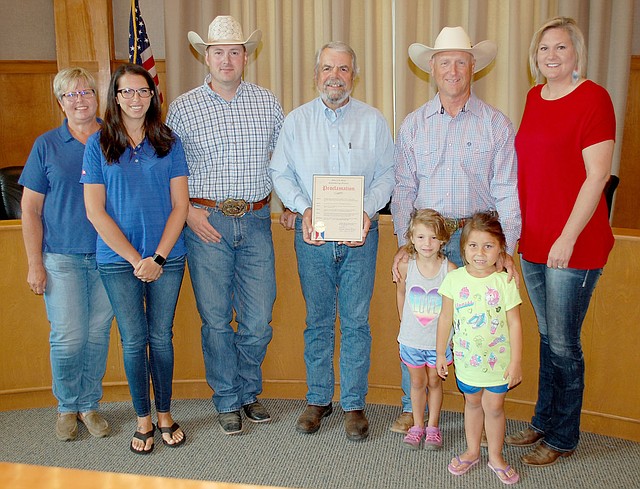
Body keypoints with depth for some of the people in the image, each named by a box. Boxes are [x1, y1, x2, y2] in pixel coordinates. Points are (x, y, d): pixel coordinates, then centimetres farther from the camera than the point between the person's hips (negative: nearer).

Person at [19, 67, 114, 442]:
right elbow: (30, 208, 3)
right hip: (62, 256, -1)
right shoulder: (47, 145, 3)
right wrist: (35, 264, -2)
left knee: (98, 334, 6)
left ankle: (90, 404, 24)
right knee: (68, 337, -5)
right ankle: (67, 407, 18)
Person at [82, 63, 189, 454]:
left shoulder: (168, 142, 4)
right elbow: (95, 210, -4)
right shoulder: (98, 144, 0)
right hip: (118, 260, -1)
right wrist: (135, 259, -10)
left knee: (161, 337, 8)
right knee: (134, 340, 5)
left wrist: (157, 257, -9)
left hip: (167, 258, 1)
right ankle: (144, 419, 22)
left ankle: (165, 414, 25)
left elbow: (180, 205, 1)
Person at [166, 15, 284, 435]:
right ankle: (227, 401, 22)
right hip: (207, 222, -1)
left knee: (259, 320, 5)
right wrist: (187, 212, -5)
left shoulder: (267, 102, 8)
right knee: (216, 320, 5)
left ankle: (248, 392, 28)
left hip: (256, 222, 2)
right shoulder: (183, 107, 2)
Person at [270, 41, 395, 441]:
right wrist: (304, 209, -10)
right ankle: (318, 399, 23)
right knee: (317, 321, 9)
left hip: (360, 235, -1)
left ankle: (354, 403, 16)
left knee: (356, 322, 3)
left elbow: (387, 174, 5)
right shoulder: (296, 121, 6)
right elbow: (281, 174, 6)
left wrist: (368, 211, -11)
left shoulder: (373, 121, 5)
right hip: (312, 235, 1)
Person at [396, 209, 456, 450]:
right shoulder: (405, 266, -11)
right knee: (417, 382, 14)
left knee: (434, 381, 14)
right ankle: (417, 425, 30)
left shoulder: (449, 269, -16)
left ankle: (433, 426, 30)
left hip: (439, 339, -1)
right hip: (411, 338, 1)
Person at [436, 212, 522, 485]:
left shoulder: (505, 282, -14)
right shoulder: (454, 279, -10)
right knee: (472, 403, 19)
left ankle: (495, 456, 31)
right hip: (466, 358, 2)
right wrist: (440, 354, 3)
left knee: (494, 407, 9)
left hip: (498, 360, -2)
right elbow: (445, 318, -1)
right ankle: (472, 451, 39)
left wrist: (516, 362, -8)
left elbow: (514, 323, -9)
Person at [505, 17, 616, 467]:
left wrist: (567, 238, -18)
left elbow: (597, 176, -16)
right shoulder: (535, 98, 11)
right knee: (547, 337, 18)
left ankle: (563, 438, 21)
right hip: (534, 241, 7)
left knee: (563, 343, 4)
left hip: (573, 246, -7)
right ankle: (544, 421, 33)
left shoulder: (593, 98, -11)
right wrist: (518, 228, 14)